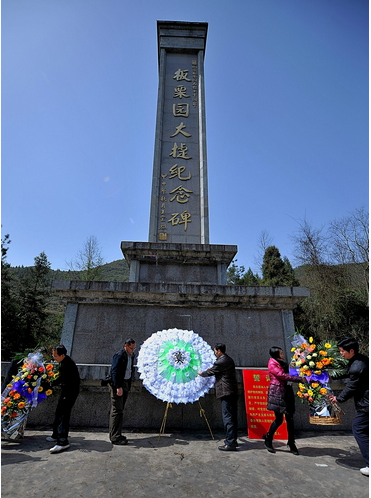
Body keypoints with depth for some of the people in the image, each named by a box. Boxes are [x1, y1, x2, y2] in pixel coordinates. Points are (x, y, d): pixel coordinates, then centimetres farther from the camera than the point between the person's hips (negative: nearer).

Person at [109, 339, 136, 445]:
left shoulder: (131, 356, 12)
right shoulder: (119, 355, -14)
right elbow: (114, 371, -19)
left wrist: (128, 386, 15)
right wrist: (118, 387, -22)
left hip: (125, 385, 8)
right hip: (117, 385, -8)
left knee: (120, 410, 13)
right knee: (117, 410, -6)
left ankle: (115, 435, 21)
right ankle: (115, 437, 0)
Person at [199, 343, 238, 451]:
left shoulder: (220, 361, -15)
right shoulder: (229, 360, 13)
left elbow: (210, 372, -3)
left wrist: (201, 373, 15)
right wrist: (211, 370, 26)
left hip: (226, 393, -10)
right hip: (233, 392, 10)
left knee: (227, 418, -5)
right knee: (232, 417, 15)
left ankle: (230, 443, -1)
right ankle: (232, 440, 25)